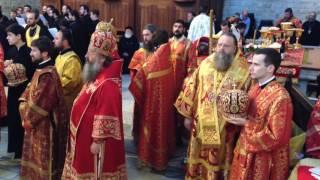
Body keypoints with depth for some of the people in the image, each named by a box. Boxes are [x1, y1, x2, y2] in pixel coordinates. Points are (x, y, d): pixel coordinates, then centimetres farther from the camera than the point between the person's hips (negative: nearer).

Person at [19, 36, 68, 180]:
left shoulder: (47, 75, -23)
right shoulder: (41, 70, 9)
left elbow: (40, 103, -24)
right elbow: (29, 92, 15)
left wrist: (28, 119, -12)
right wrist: (24, 108, 2)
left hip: (44, 125, -10)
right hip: (37, 123, 10)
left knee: (44, 160, 4)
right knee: (37, 158, 20)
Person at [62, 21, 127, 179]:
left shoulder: (108, 84, -26)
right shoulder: (96, 76, 6)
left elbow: (106, 117, -26)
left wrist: (97, 141, -23)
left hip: (96, 140, -10)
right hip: (86, 136, 10)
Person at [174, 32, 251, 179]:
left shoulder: (243, 69, -9)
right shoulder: (206, 63, 0)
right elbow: (192, 88, 4)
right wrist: (188, 115, 5)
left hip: (225, 125, -2)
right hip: (202, 121, 3)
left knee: (219, 159, 13)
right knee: (199, 156, 17)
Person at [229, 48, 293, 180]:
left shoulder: (280, 96, -24)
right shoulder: (255, 88, 3)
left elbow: (276, 137, -23)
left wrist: (246, 124, -21)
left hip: (264, 160, -8)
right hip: (246, 151, 8)